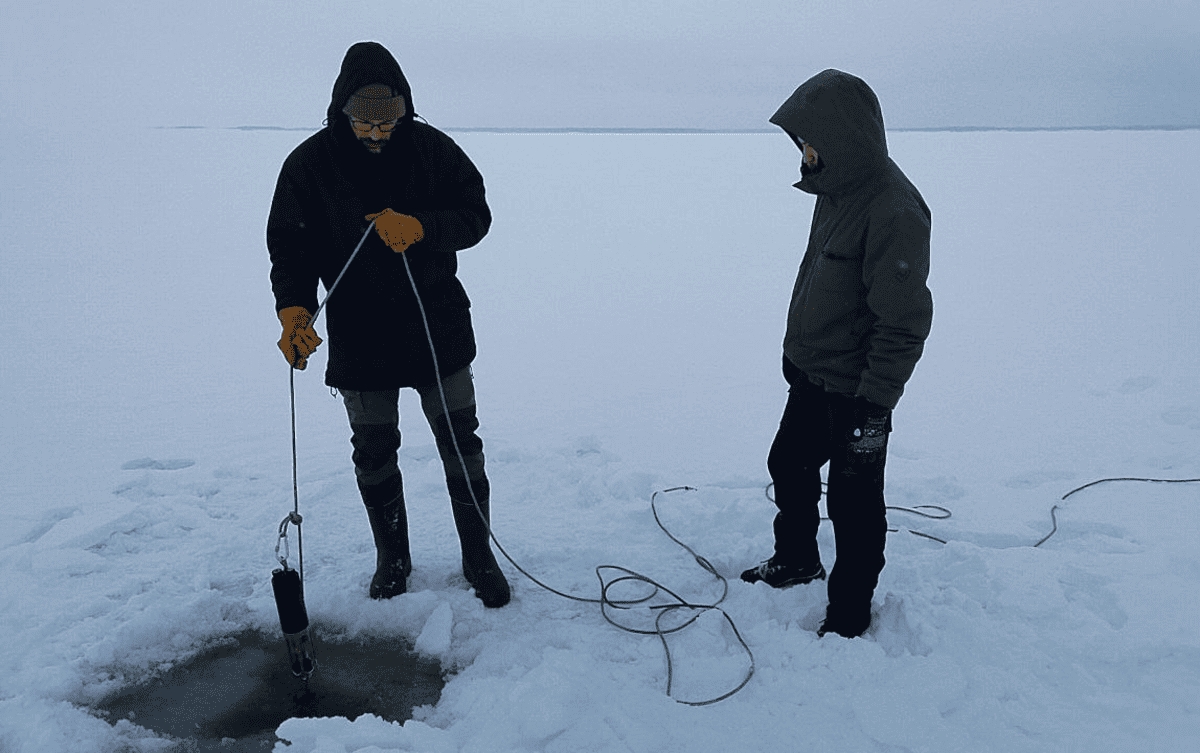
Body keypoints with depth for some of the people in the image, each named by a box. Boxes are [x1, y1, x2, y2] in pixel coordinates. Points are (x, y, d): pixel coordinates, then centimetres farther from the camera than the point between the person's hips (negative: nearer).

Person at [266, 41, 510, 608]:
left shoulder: (432, 148, -5)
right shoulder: (309, 164, -6)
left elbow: (476, 216, -4)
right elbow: (290, 245, -6)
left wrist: (418, 227, -23)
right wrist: (294, 307, -24)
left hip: (440, 330, 0)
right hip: (359, 342, 0)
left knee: (462, 446, 8)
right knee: (374, 455, 13)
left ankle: (479, 556, 26)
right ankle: (392, 560, 34)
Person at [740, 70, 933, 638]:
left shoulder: (893, 210, -25)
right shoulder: (836, 188, 5)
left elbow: (904, 322, -25)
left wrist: (874, 406, -24)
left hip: (854, 391, -9)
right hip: (811, 374, 10)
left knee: (853, 497, 6)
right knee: (789, 465, 23)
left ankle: (849, 614, 25)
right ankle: (796, 561, 46)